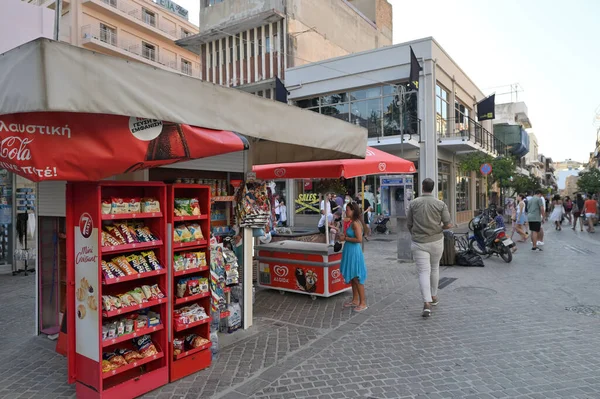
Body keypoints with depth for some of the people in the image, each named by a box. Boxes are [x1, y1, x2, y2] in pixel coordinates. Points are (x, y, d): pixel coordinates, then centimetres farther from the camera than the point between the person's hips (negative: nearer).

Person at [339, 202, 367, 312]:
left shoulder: (356, 223, -18)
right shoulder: (353, 222, 11)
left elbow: (359, 239, -26)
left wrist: (345, 238, -17)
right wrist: (344, 235, 5)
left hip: (354, 252, -10)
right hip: (350, 251, 10)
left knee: (356, 278, -1)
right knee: (352, 278, 17)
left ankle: (363, 303, 9)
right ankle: (355, 300, 28)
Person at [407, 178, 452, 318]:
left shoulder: (413, 203, -3)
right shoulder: (440, 204, -4)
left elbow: (409, 224, 3)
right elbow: (448, 225, -6)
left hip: (418, 243, -1)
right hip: (436, 241, 1)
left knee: (424, 272, -2)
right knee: (435, 268, 21)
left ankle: (427, 303, -14)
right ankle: (434, 297, 35)